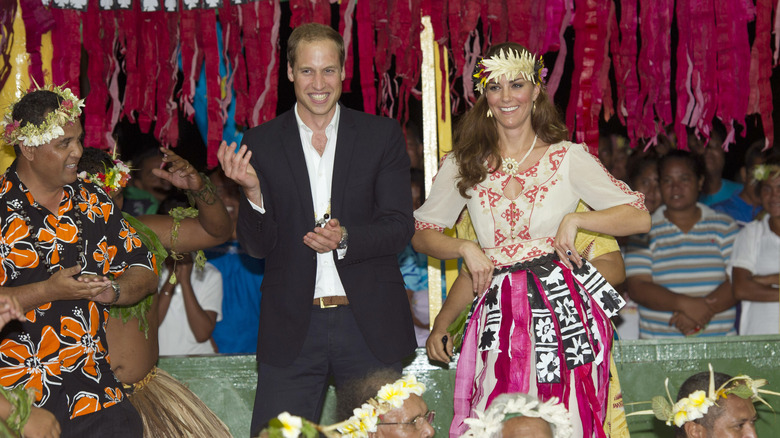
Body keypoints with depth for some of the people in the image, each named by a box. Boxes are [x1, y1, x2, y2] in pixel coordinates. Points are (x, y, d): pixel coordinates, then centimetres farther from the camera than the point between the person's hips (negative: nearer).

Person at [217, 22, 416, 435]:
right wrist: (252, 191, -18)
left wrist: (345, 238, -20)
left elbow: (400, 226, -1)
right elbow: (257, 246, 1)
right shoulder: (261, 143, 2)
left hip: (369, 324, 0)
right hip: (291, 328, 0)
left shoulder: (382, 134, 2)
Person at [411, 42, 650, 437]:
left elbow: (639, 217, 0)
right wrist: (465, 248, -3)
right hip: (499, 316, 2)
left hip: (564, 310, -1)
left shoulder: (568, 157, 4)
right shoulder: (465, 164, 10)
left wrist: (575, 218, -11)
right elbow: (421, 234, 14)